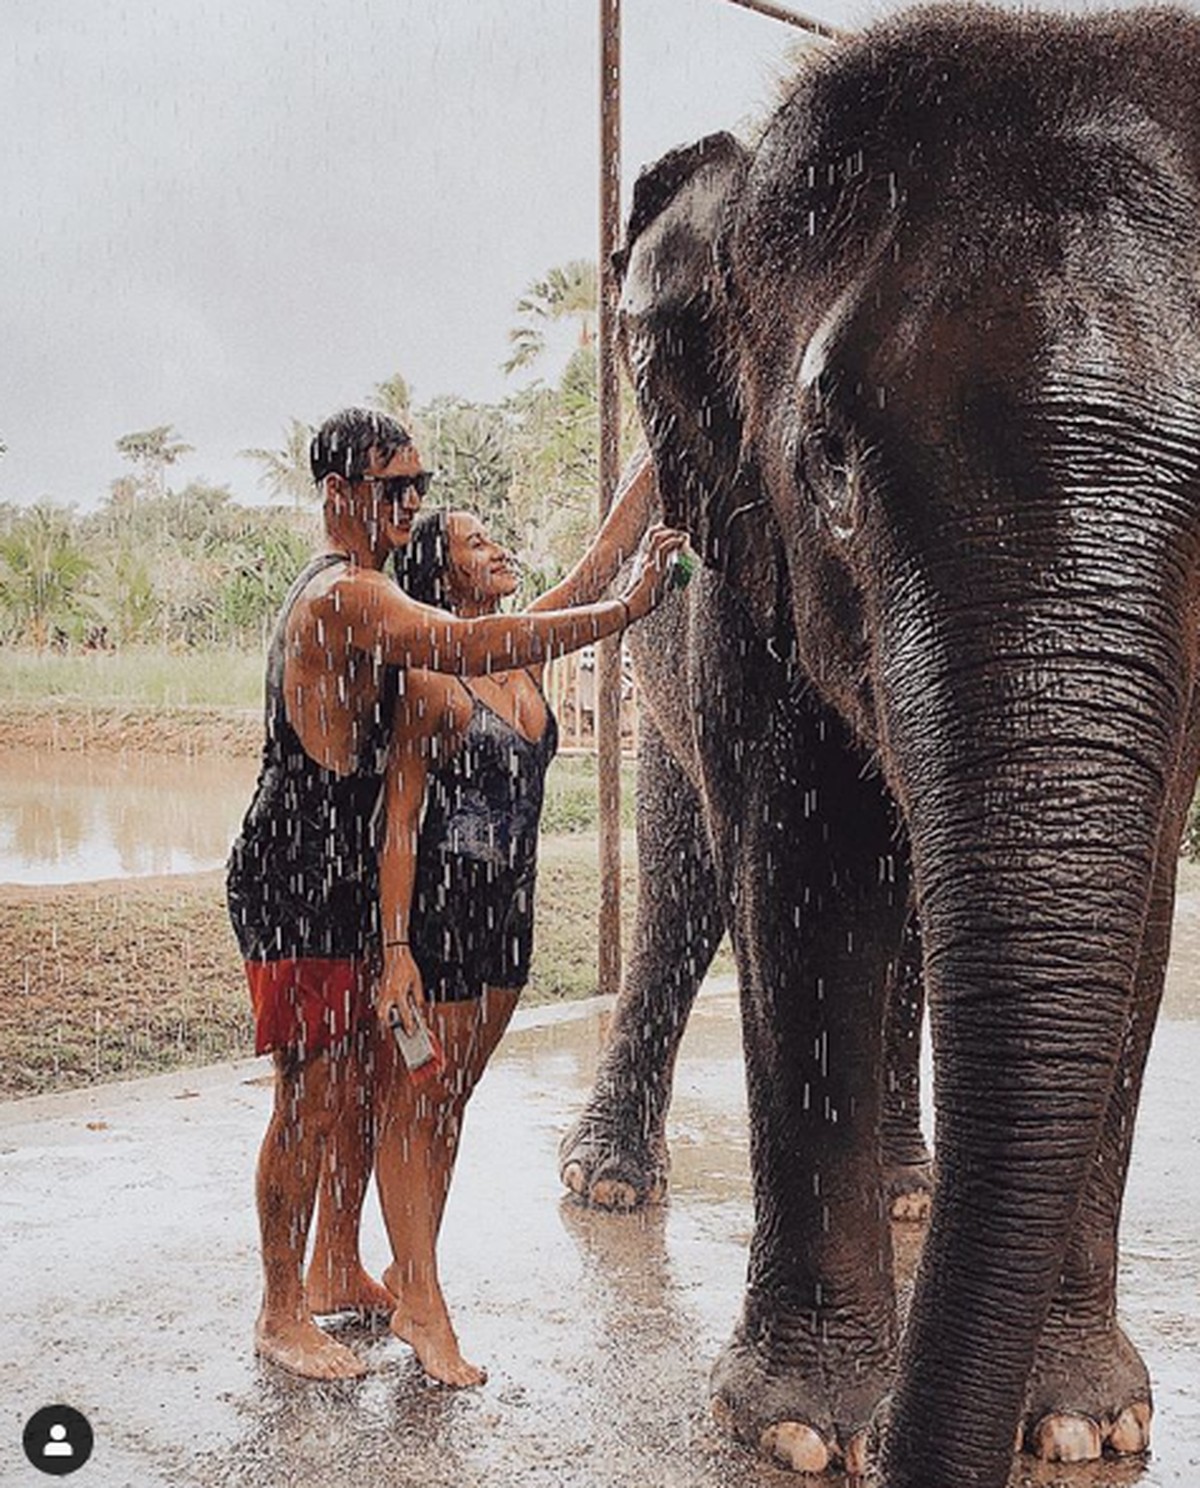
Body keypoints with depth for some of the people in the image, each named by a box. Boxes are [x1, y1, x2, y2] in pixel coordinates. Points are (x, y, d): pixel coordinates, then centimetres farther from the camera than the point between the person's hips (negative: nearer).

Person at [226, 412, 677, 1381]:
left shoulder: (345, 593, 16)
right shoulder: (344, 597, -19)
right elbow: (472, 647, -34)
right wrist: (628, 609, -34)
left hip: (351, 875, 10)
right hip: (296, 877, -10)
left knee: (364, 1080, 16)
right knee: (312, 1098, -3)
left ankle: (337, 1270, 30)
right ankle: (282, 1312, 11)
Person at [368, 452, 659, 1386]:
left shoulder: (524, 653, 6)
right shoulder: (430, 682, -13)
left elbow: (609, 555, 8)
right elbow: (400, 822, -14)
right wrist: (396, 949, -18)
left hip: (509, 911, 8)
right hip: (438, 909, -8)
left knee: (451, 1101, 14)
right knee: (412, 1107, 1)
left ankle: (408, 1277, 26)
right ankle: (424, 1309, 7)